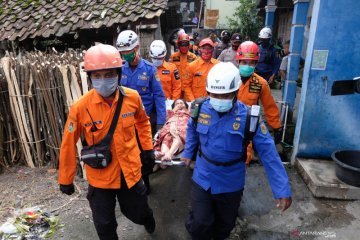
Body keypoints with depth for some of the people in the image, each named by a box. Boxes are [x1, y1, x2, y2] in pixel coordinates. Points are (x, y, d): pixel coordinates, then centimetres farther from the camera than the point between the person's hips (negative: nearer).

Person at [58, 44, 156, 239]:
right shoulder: (80, 108, -20)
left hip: (130, 171, 2)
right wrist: (66, 180, 1)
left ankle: (148, 218, 59)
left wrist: (148, 150, 8)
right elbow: (69, 145, -8)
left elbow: (142, 122, 8)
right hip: (100, 176, -1)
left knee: (138, 213, 22)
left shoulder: (133, 97, -13)